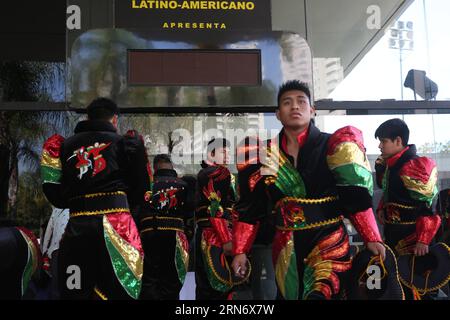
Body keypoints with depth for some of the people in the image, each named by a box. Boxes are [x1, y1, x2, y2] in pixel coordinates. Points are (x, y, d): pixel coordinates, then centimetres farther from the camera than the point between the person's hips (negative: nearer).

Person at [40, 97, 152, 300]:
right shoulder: (124, 142, 6)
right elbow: (141, 191, 5)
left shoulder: (66, 145, 14)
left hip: (76, 228, 4)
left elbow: (57, 198, 12)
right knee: (119, 291, -1)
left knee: (73, 293, 9)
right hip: (115, 225, -3)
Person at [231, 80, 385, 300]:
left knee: (321, 293, -28)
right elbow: (249, 208, 8)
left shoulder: (331, 146, -3)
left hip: (329, 242, -4)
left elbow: (356, 198, -3)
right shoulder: (266, 155, 5)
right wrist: (240, 251, 6)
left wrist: (371, 238, -9)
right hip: (286, 250, 4)